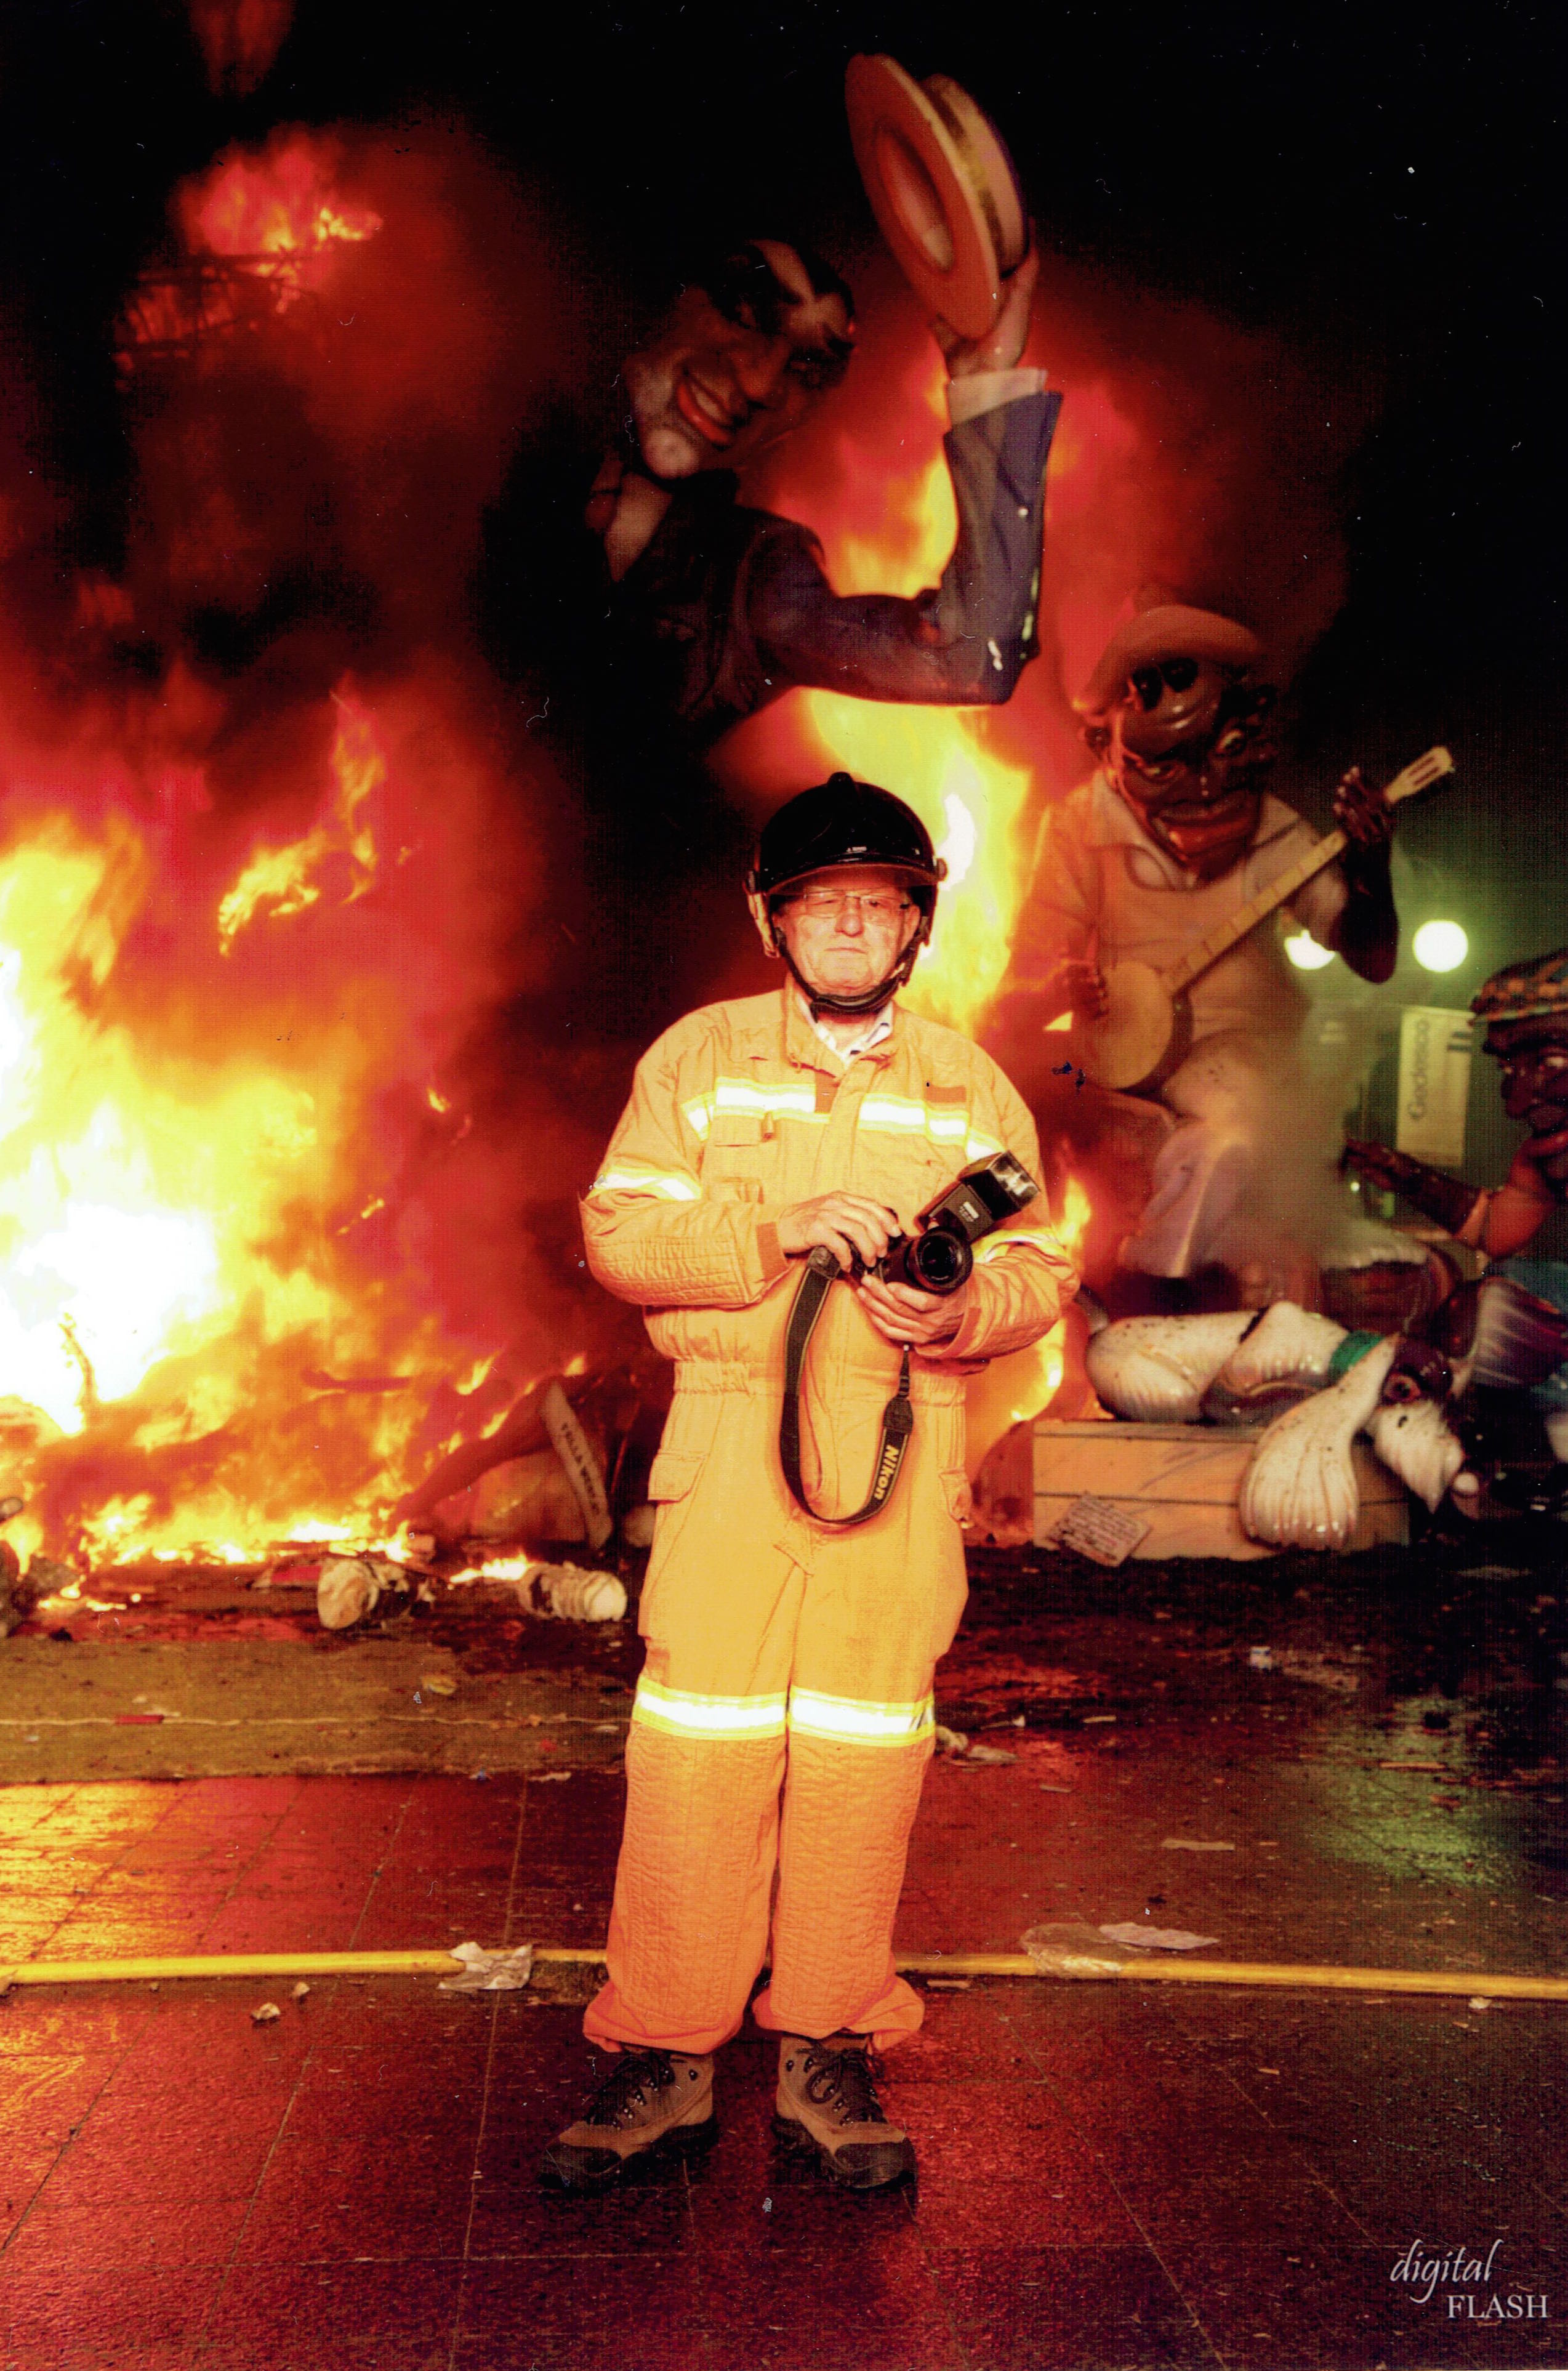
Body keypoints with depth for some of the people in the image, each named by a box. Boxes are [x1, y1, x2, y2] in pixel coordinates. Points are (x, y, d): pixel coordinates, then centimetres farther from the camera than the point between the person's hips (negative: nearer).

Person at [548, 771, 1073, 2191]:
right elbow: (620, 1233, -2)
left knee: (865, 1751, 3)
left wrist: (964, 1311, -13)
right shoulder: (697, 1058, 8)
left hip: (903, 1453, 2)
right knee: (697, 1745, -3)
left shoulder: (974, 1088, 13)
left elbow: (1040, 1270, 9)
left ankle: (828, 2053, 18)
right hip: (733, 1440, -1)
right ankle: (664, 2057, 11)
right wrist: (782, 1230, -16)